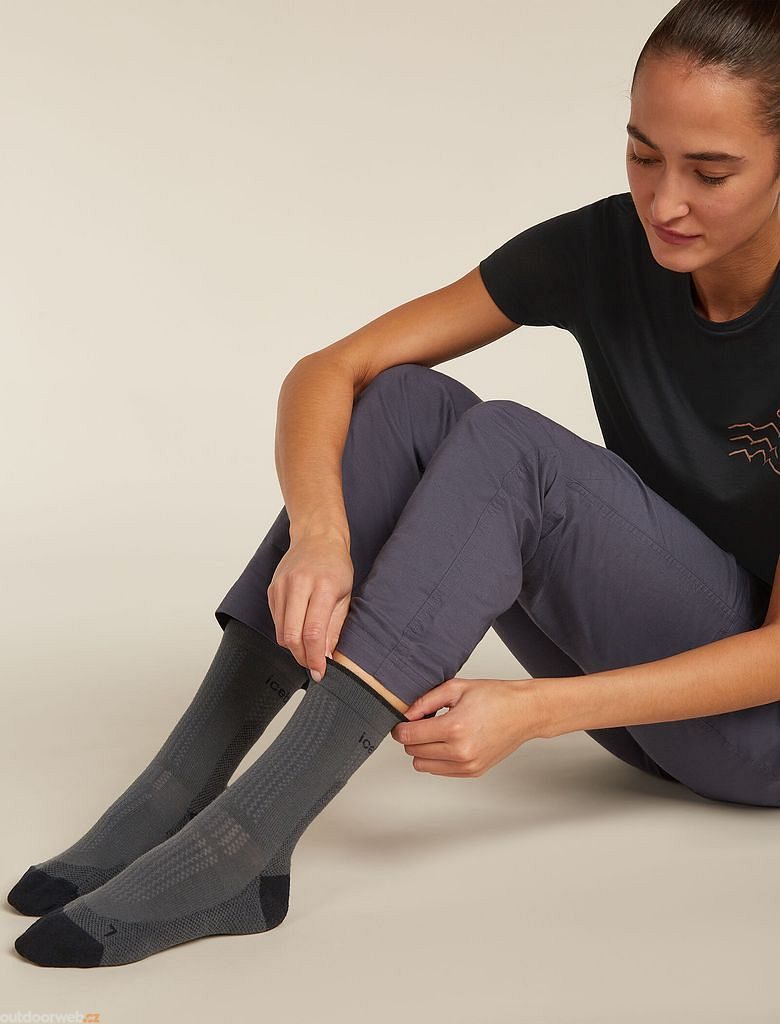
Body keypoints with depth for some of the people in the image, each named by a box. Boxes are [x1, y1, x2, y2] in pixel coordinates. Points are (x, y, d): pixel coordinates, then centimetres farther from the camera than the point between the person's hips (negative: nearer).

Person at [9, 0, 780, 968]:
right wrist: (321, 533, -31)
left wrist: (538, 710, -31)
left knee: (502, 444, -29)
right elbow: (327, 371, -10)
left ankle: (243, 844, -35)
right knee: (411, 403, -19)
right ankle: (181, 793, -24)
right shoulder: (602, 251, -7)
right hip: (643, 686, 5)